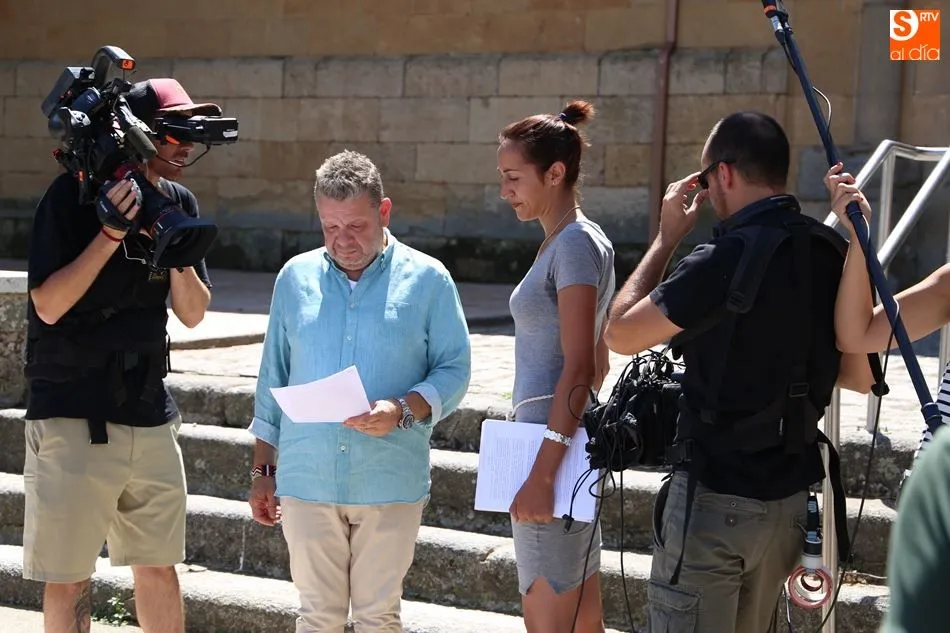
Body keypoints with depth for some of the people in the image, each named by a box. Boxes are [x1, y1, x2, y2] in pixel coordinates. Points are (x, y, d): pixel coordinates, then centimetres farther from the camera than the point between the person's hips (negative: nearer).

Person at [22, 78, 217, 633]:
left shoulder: (179, 203, 6)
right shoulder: (75, 194, -10)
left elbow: (193, 313, 5)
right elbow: (48, 305, -15)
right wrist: (111, 233, -23)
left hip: (150, 414, 5)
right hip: (73, 417, -5)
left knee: (159, 568, 13)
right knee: (69, 580, 2)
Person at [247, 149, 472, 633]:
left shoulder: (427, 279, 0)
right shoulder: (296, 277, 8)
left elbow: (454, 371, 0)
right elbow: (273, 379, 13)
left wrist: (403, 411, -19)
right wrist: (263, 471, 13)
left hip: (391, 484, -2)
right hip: (307, 481, 2)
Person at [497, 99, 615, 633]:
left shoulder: (576, 244, -13)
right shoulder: (563, 242, 16)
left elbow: (579, 369, -19)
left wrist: (543, 472, -22)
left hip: (554, 443, -10)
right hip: (568, 441, 10)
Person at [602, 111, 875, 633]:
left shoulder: (726, 260, -20)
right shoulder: (832, 255, 2)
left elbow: (619, 334, -11)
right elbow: (859, 376, 12)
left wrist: (666, 237, -3)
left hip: (716, 497, -7)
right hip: (789, 497, 8)